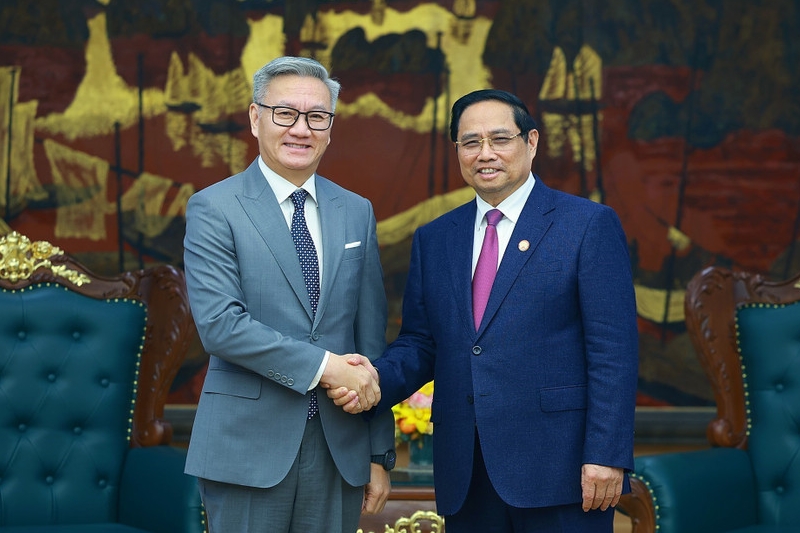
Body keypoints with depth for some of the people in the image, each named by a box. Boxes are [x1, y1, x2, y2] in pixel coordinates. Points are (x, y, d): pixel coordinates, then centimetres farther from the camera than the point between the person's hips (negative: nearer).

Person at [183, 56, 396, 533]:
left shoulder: (357, 212, 11)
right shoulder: (214, 209, -3)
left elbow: (371, 337, 10)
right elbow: (219, 324, -15)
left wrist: (380, 454, 8)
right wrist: (323, 365, -17)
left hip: (341, 451, 4)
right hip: (250, 449, -4)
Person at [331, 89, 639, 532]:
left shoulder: (589, 225, -1)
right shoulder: (434, 239, 14)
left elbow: (613, 350, -6)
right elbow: (419, 343, 14)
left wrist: (607, 456, -13)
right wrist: (377, 381, -8)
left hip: (559, 472, -4)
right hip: (466, 477, 4)